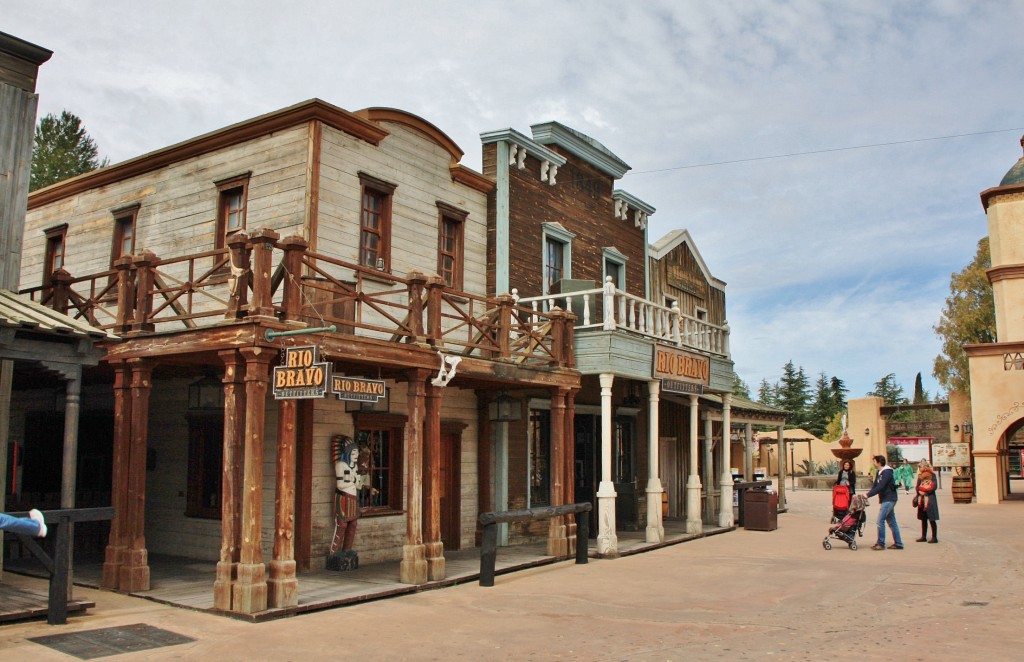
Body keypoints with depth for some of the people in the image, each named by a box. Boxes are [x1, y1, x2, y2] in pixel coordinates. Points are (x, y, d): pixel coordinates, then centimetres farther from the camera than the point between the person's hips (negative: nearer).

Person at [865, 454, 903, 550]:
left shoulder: (887, 472, -17)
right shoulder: (880, 472, 13)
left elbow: (880, 487, -24)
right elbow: (875, 486, 12)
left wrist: (868, 495, -23)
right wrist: (868, 494, -2)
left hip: (889, 499, -10)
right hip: (886, 499, 10)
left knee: (880, 520, -10)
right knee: (892, 521, 11)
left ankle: (880, 543, -7)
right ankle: (898, 543, 15)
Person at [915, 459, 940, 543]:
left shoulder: (932, 475, -4)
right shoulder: (920, 475, 13)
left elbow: (934, 487, -12)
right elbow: (917, 486, 12)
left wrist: (925, 493, -15)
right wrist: (919, 491, -8)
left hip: (930, 499, -6)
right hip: (922, 499, 6)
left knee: (932, 519, -4)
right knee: (923, 519, 11)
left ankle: (934, 537, 1)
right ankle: (923, 536, 17)